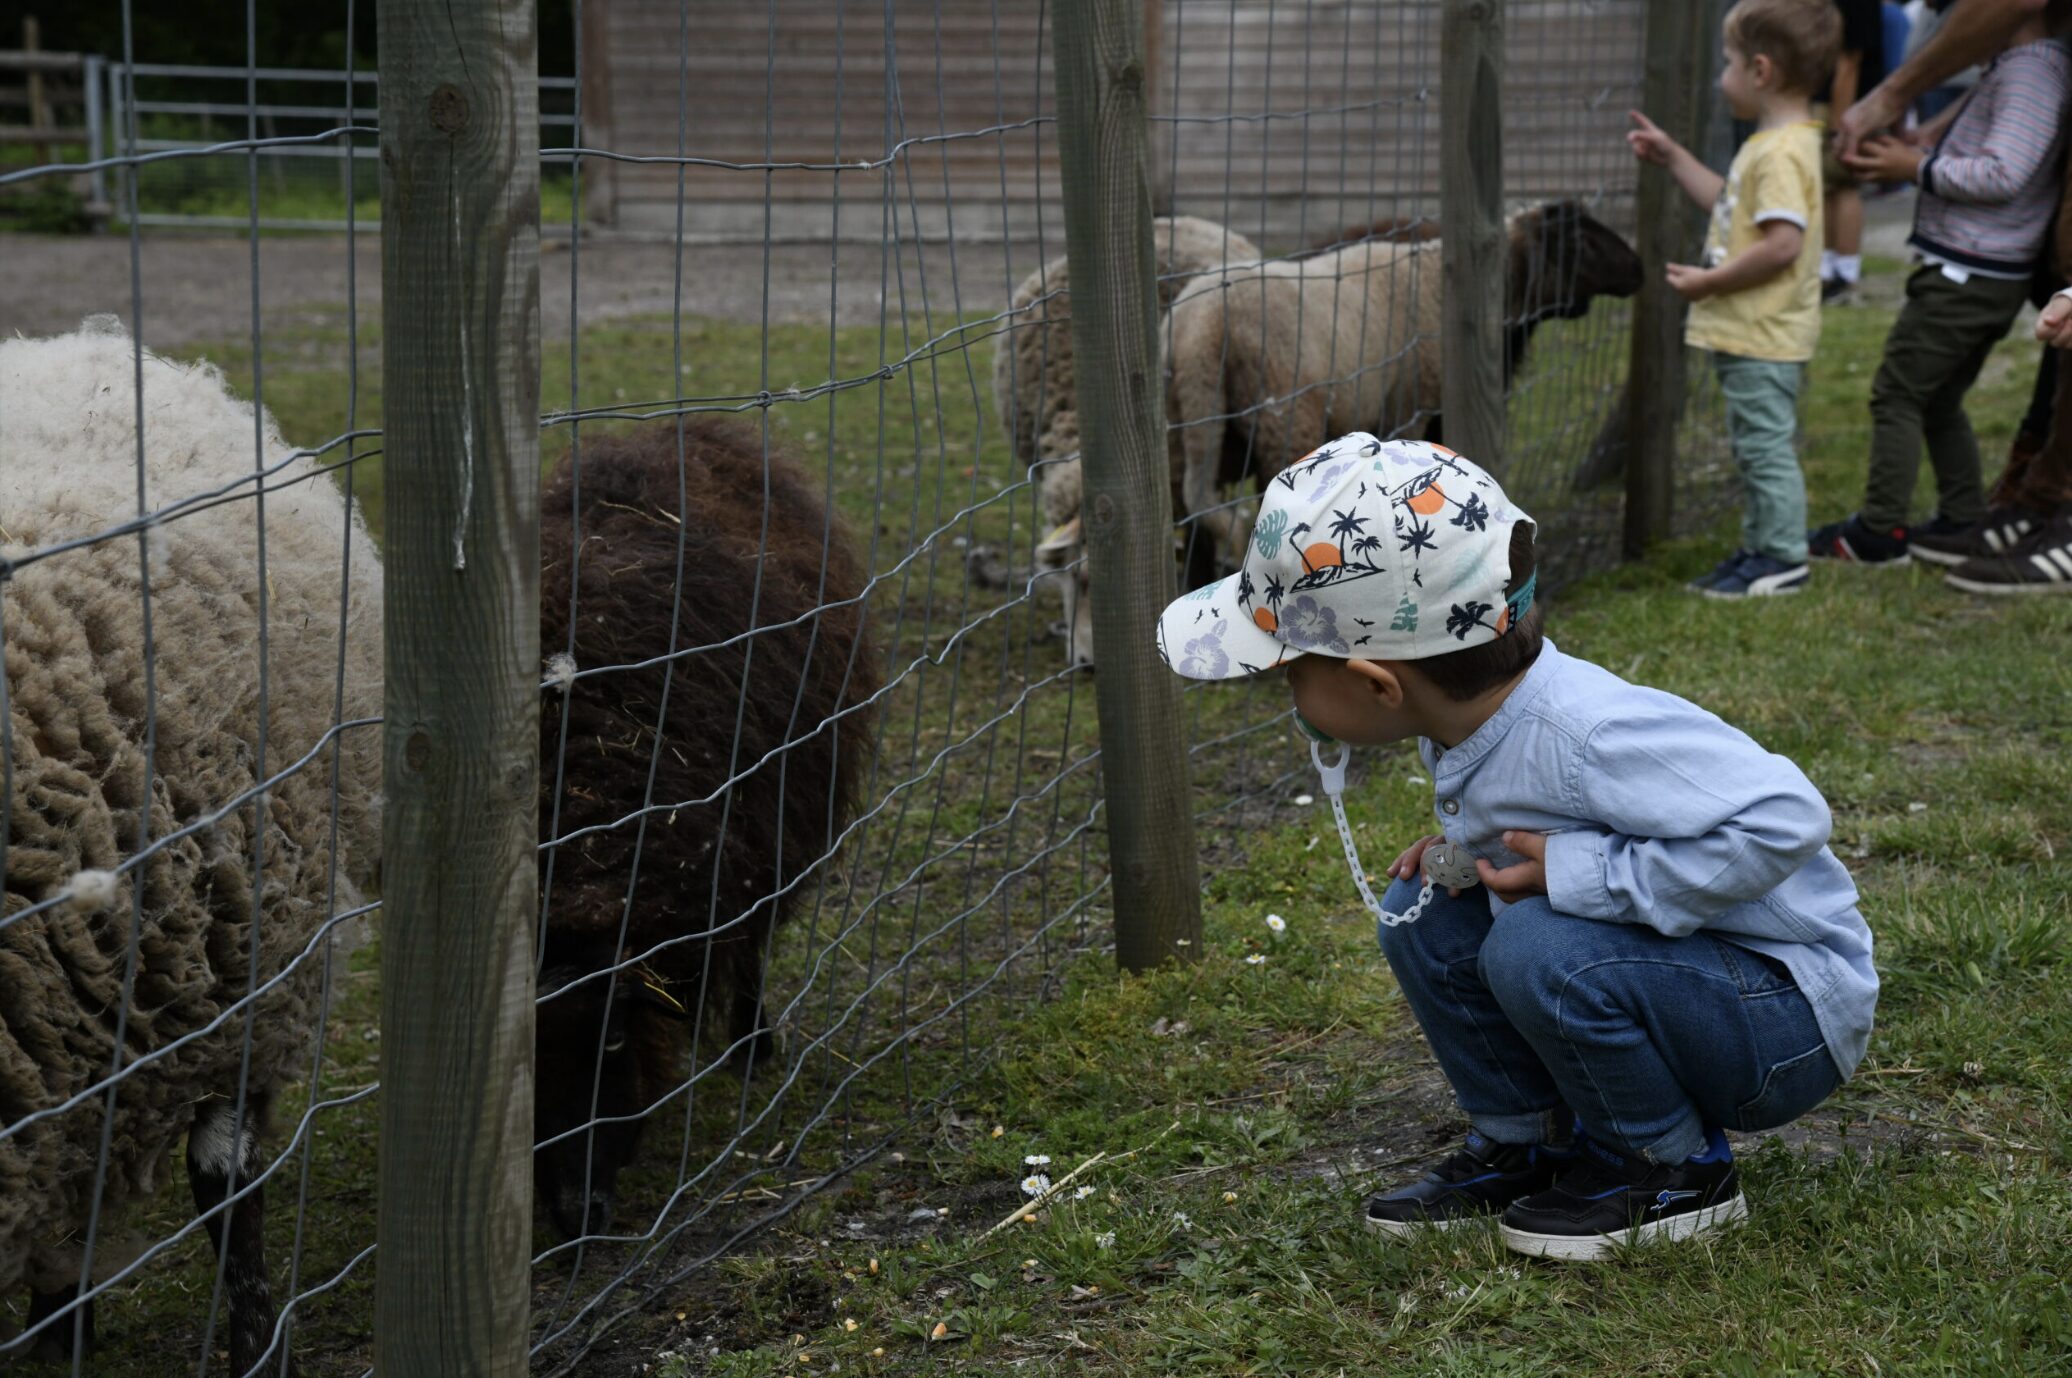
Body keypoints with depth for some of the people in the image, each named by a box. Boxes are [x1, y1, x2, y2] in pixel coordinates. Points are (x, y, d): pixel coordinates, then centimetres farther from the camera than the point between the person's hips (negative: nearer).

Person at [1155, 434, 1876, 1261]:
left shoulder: (1591, 734, -32)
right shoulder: (1467, 720, -5)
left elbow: (1783, 819, -36)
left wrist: (1578, 873, -31)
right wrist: (1466, 850, -5)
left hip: (1795, 1015, -8)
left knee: (1541, 947, -30)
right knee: (1424, 913, -3)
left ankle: (1675, 1168, -7)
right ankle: (1522, 1140, 12)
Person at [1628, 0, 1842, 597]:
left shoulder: (1783, 153, -21)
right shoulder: (1770, 145, 13)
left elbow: (1782, 242, -29)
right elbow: (1731, 204, 26)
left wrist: (1710, 282, -22)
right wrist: (1672, 157, 25)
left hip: (1763, 339, -11)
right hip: (1746, 331, 11)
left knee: (1766, 446, -4)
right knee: (1755, 448, 18)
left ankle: (1782, 559, 3)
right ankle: (1760, 548, 27)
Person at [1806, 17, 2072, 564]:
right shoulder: (2013, 67, 13)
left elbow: (2002, 174, -27)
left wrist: (1918, 167, -16)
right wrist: (1918, 157, 7)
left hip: (1966, 275, -10)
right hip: (1991, 278, 10)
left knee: (1896, 393, -3)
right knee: (1939, 400, 18)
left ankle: (1879, 530, 2)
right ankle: (1964, 525, 21)